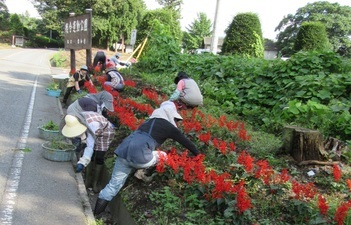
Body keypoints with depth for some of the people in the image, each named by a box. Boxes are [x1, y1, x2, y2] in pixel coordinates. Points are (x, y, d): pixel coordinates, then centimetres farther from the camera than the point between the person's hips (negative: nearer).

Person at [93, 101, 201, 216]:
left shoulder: (149, 121, 27)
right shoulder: (169, 126, 9)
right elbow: (185, 141, 18)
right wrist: (198, 154, 32)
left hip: (123, 151, 7)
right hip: (139, 156, -7)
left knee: (113, 185, 13)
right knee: (164, 157, 16)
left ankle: (96, 214, 14)